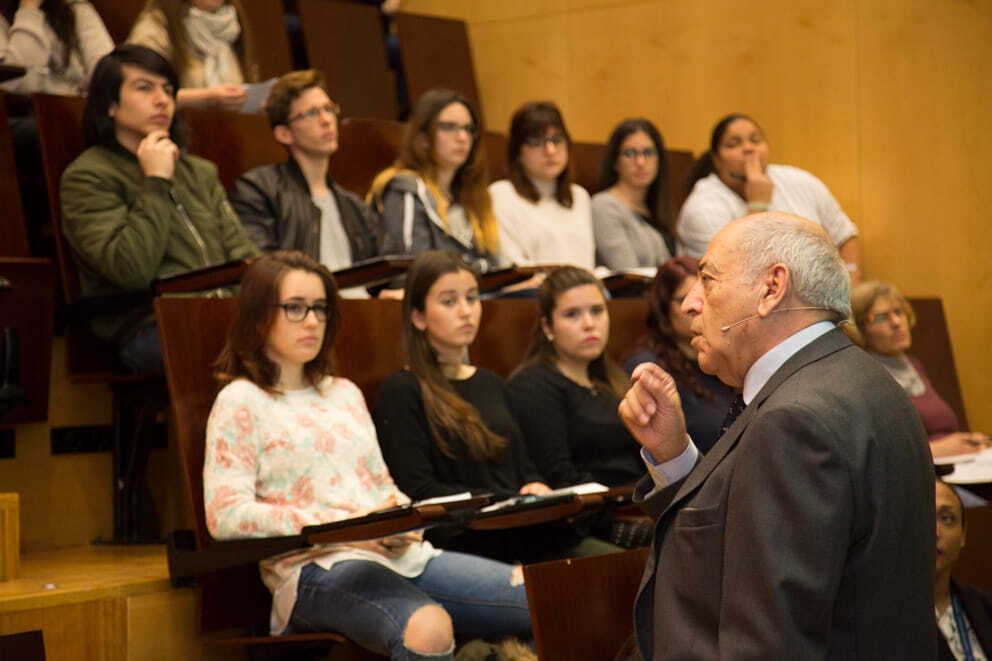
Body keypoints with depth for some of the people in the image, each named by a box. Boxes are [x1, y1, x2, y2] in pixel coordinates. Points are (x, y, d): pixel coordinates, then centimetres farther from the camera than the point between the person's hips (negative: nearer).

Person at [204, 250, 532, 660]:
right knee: (428, 628, -40)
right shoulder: (240, 402, 4)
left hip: (404, 554, 7)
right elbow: (225, 514, -7)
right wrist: (341, 525, -13)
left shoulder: (345, 393, 25)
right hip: (318, 566, -6)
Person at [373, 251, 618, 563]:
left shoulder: (490, 384, 25)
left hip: (520, 532, 8)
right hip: (462, 541, -7)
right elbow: (418, 490, -8)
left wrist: (537, 490, 3)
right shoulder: (401, 391, 0)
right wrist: (508, 502, -12)